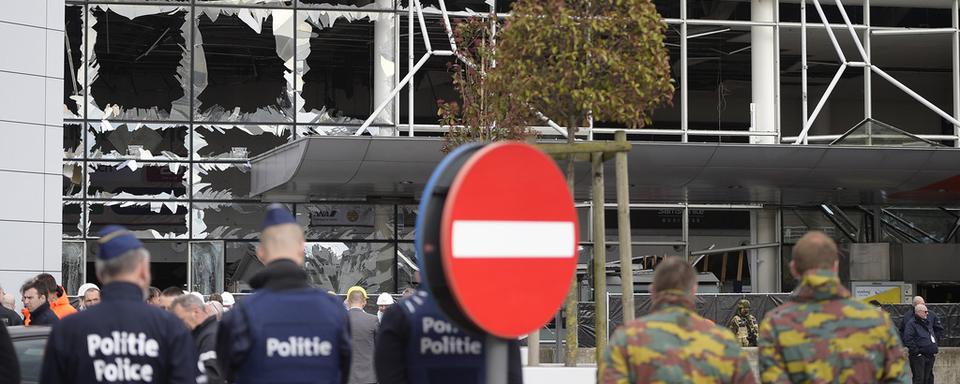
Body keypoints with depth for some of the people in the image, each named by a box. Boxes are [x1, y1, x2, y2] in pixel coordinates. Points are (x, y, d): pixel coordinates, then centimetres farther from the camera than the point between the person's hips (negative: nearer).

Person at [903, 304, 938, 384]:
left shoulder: (928, 323, 18)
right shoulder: (911, 324, -9)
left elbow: (933, 337, 30)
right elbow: (907, 339, -18)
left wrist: (935, 349, 17)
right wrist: (916, 351, -20)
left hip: (930, 356, 8)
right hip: (918, 357, -8)